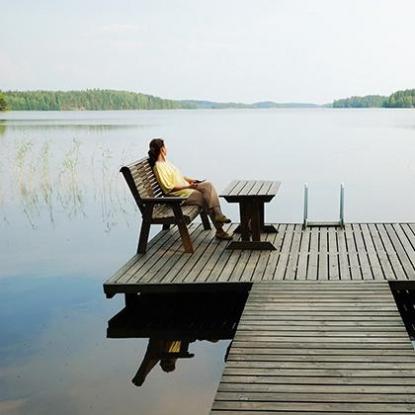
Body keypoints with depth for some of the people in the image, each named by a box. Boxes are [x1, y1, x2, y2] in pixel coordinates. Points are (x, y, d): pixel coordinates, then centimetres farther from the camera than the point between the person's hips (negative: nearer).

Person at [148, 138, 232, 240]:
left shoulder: (165, 161, 15)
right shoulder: (158, 166, -14)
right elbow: (169, 188, -18)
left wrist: (190, 180, 8)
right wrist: (187, 186, -19)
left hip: (186, 188, 9)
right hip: (178, 194, -9)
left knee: (208, 185, -15)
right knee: (206, 198, -21)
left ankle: (218, 215, -24)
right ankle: (219, 230, -12)